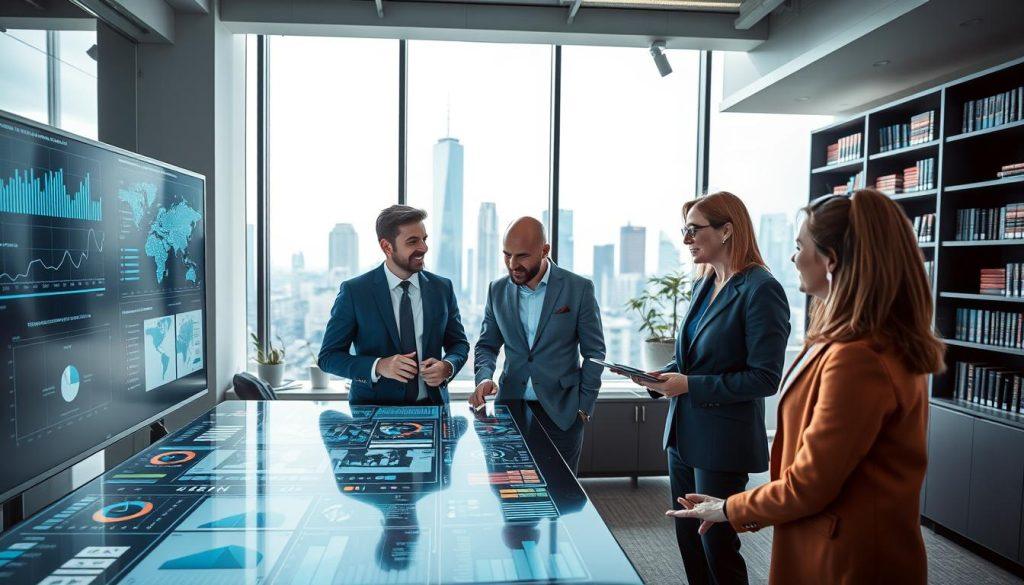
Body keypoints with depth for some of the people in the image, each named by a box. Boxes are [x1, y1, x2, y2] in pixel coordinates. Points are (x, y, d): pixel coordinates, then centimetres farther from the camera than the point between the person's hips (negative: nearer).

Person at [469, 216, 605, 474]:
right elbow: (487, 345, 10)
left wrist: (584, 407, -3)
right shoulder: (497, 290, 3)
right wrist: (484, 377, -10)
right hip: (511, 407, 3)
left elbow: (594, 351, -1)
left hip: (561, 412, -2)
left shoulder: (579, 288, -6)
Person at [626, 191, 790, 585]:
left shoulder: (761, 289, -17)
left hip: (722, 441, -8)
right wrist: (662, 377, -1)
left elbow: (764, 378, -19)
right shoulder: (704, 285, 8)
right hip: (684, 434, 8)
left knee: (716, 546, 8)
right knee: (688, 538, 19)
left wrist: (690, 386, -21)